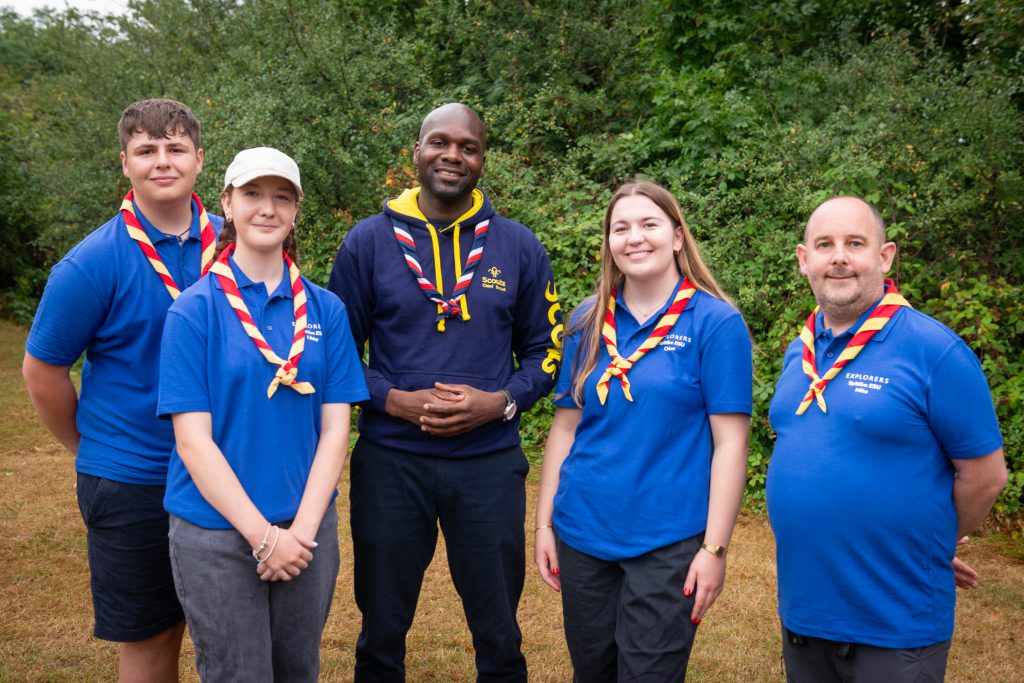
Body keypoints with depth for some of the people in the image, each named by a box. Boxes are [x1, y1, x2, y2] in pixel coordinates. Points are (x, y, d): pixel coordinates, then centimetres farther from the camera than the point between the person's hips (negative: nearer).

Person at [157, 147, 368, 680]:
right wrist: (264, 535, -14)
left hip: (308, 526, 3)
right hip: (216, 531, -3)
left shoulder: (325, 310, 3)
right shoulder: (194, 310, -6)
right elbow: (193, 440, -10)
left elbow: (334, 428, 1)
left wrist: (304, 528, -10)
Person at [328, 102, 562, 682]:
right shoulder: (369, 241, 0)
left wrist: (500, 403, -11)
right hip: (390, 461, 0)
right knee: (381, 634, 16)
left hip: (490, 464, 1)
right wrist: (394, 400, -13)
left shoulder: (518, 247, 2)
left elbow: (546, 350, 7)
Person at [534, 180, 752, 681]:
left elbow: (729, 443, -9)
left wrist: (714, 548, -12)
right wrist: (544, 523, 7)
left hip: (667, 542, -4)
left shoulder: (715, 323, -7)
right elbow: (565, 427, 9)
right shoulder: (588, 323, 5)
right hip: (583, 535, 4)